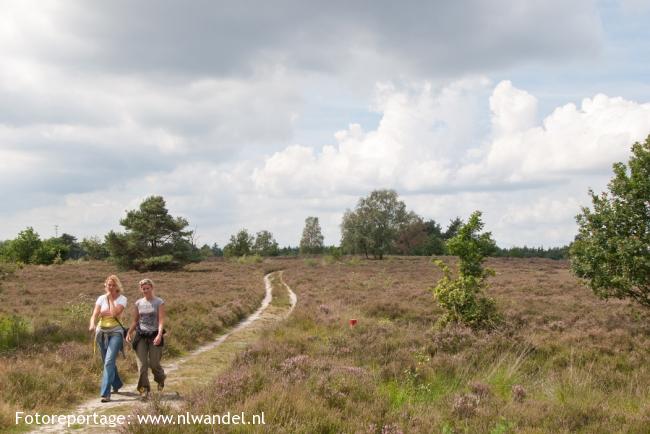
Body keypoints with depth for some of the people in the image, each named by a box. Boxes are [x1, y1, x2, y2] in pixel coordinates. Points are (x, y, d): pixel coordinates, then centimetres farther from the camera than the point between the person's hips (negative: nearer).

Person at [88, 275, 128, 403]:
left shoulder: (122, 299, -3)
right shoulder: (101, 298, 5)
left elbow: (114, 313, -19)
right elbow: (94, 315, -6)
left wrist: (111, 298, -11)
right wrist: (92, 324, -27)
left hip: (115, 332, -4)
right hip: (101, 332, 4)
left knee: (109, 361, -18)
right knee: (107, 362, 15)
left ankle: (105, 393, -21)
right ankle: (117, 384, 39)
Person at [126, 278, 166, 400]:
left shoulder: (159, 302, -1)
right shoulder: (138, 303, 10)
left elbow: (161, 320, -8)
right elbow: (135, 321, 13)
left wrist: (159, 335, -23)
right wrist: (129, 332, -4)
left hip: (154, 336, -3)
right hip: (141, 336, 3)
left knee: (154, 364, -2)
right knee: (142, 364, -6)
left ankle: (161, 379, 30)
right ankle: (144, 390, 0)